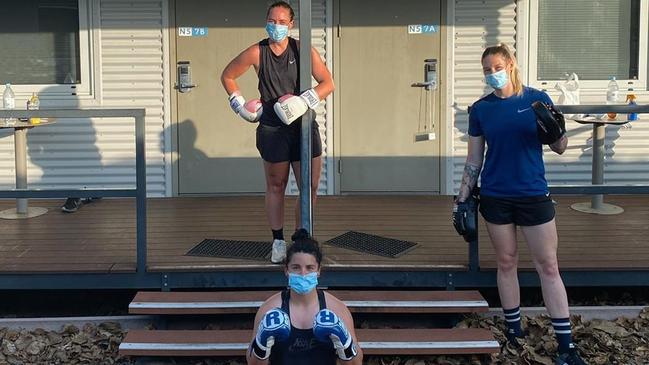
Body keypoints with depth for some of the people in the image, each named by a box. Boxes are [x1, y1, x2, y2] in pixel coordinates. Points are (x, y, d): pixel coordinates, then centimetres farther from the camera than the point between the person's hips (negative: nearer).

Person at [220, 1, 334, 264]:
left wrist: (304, 101, -19)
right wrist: (240, 105, 5)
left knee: (310, 188, 1)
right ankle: (278, 242, 20)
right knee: (275, 187, 8)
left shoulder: (303, 51, -1)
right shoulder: (256, 53, -1)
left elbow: (328, 84, -4)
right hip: (272, 129, -1)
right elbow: (227, 76, 13)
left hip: (304, 126, 1)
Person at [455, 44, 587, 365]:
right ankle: (514, 330, 26)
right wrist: (462, 198, 3)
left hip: (533, 195, -1)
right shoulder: (480, 109, 2)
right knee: (506, 262, 11)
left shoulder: (537, 99, -2)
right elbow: (474, 160, 7)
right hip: (496, 197, 2)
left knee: (548, 267, 1)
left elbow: (559, 148, 0)